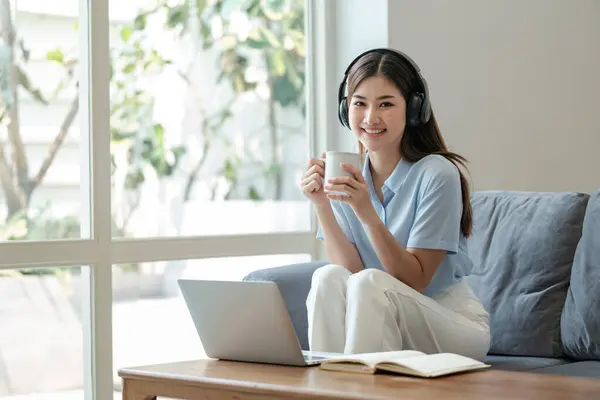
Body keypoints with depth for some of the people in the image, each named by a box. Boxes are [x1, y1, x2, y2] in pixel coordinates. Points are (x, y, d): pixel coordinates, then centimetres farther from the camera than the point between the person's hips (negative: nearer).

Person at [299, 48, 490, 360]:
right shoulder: (348, 176, 1)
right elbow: (349, 269, -6)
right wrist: (321, 205, -18)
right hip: (384, 323, 4)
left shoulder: (436, 174, -14)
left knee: (369, 283, -30)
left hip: (452, 326, -4)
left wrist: (367, 213, -29)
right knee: (328, 277, -25)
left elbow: (415, 280, -17)